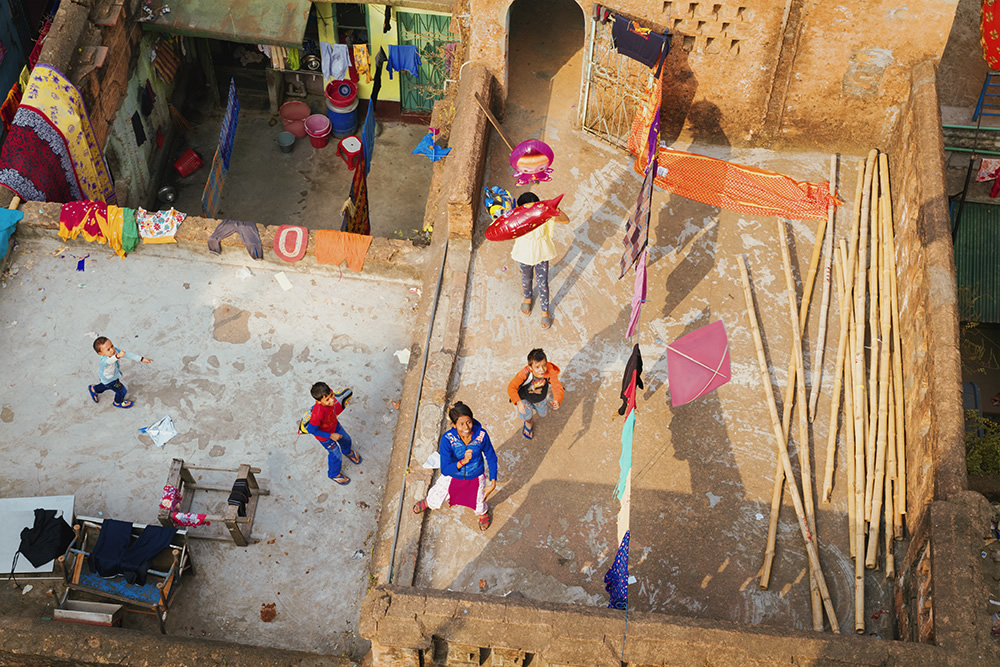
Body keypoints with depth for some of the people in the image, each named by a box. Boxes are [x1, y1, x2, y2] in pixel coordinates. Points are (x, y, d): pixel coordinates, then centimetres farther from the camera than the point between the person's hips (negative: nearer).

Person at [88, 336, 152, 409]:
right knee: (122, 391, 15)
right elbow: (109, 361, -71)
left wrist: (142, 359, -22)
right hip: (109, 380, -6)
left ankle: (94, 389, 62)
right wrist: (118, 356, -92)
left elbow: (127, 354, -22)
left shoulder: (115, 350, -29)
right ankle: (118, 402, 48)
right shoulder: (104, 361, -48)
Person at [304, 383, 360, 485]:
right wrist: (331, 436, -24)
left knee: (346, 439, 31)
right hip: (324, 435, -6)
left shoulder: (328, 393, -32)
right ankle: (334, 474, 50)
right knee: (335, 454, 18)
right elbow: (311, 430, -31)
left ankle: (348, 452, 69)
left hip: (334, 424, 6)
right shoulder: (318, 414, -48)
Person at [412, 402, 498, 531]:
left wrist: (493, 482, -15)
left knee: (479, 508, 22)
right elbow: (445, 470, -32)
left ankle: (484, 513, 62)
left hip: (475, 478, 1)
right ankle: (427, 502, 59)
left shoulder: (481, 435, -30)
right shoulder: (447, 439, -35)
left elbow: (491, 458, -12)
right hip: (452, 475, -1)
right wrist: (463, 462, -49)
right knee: (435, 503, 19)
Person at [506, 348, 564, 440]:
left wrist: (557, 400, -61)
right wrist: (518, 402, -53)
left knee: (542, 414, 23)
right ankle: (529, 422, 21)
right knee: (526, 415, -20)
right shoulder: (524, 373, -44)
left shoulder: (550, 372, -37)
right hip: (524, 397, -3)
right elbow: (511, 387, -38)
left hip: (540, 397, 3)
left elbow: (557, 387, -39)